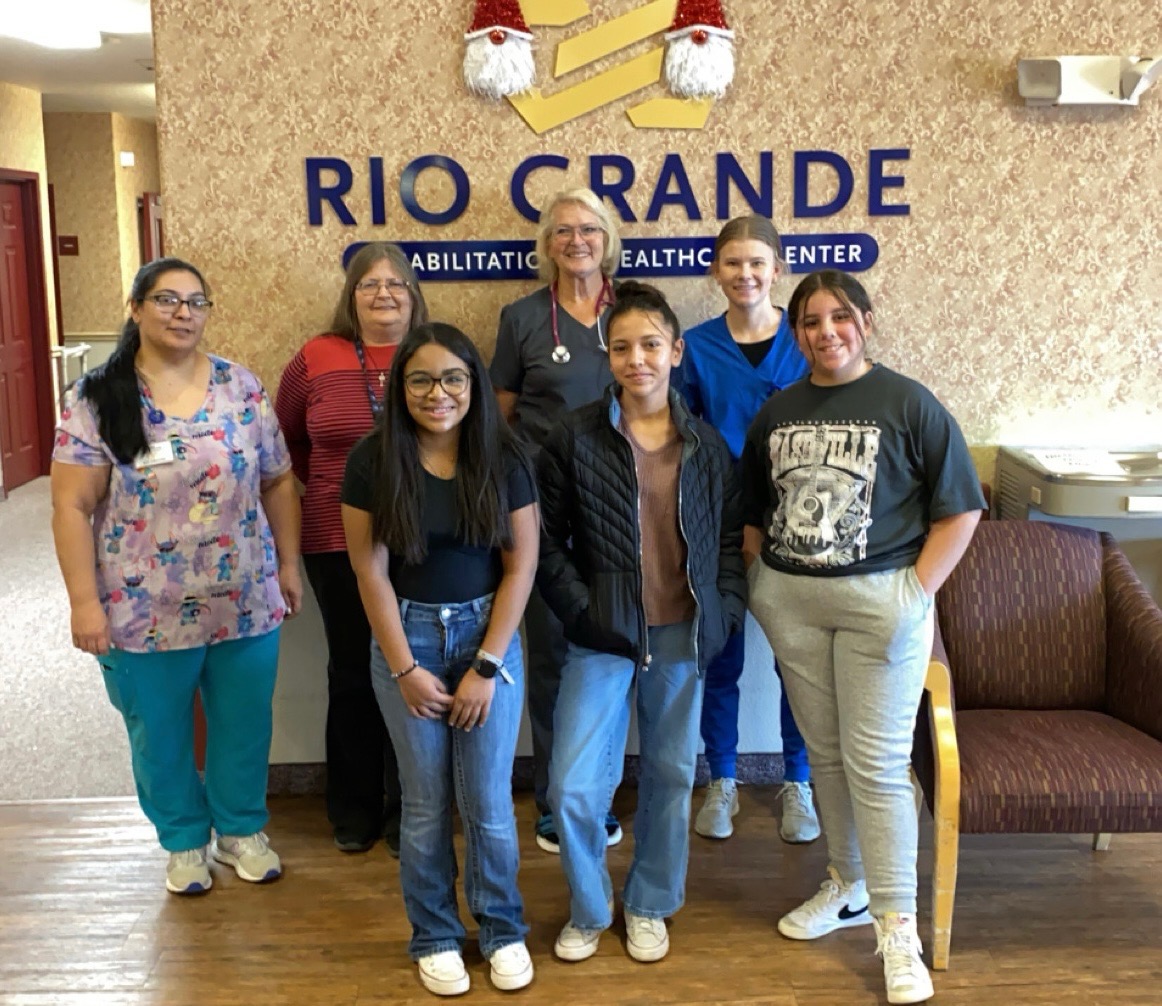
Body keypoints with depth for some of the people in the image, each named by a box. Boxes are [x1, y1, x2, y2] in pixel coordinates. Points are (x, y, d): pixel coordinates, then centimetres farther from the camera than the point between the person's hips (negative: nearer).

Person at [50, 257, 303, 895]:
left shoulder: (241, 388, 0)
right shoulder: (96, 399, -7)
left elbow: (277, 483, 6)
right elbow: (72, 506, -9)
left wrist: (288, 565, 6)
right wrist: (84, 601, -12)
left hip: (245, 604, 2)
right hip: (145, 614, -2)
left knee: (244, 725, 16)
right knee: (161, 736, 15)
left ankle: (241, 829, 39)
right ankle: (184, 840, 38)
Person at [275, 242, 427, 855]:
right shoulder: (315, 360, 1)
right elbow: (285, 437, 15)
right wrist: (325, 483, 8)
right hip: (340, 543, 1)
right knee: (352, 674, 11)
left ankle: (407, 811, 25)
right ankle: (354, 811, 28)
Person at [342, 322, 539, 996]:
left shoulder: (505, 458, -6)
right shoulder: (374, 459, -8)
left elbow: (521, 565, -5)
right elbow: (371, 571, -6)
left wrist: (487, 666, -8)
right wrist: (406, 669, -8)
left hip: (490, 633, 0)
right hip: (407, 636, 0)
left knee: (489, 801, 4)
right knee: (426, 802, 9)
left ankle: (504, 929, 27)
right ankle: (435, 936, 28)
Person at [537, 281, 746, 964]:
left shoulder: (707, 444, 3)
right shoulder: (575, 438, -5)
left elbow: (732, 537, 8)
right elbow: (548, 542, -2)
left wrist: (725, 613, -3)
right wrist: (581, 611, -10)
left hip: (684, 635, 2)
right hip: (603, 634, -2)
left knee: (671, 777, 13)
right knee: (572, 788, -3)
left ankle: (650, 906, 36)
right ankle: (589, 909, 24)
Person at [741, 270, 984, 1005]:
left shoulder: (909, 404, -6)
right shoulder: (776, 413, 8)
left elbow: (960, 509, -7)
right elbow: (754, 511, 16)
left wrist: (917, 593, -12)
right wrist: (760, 581, 5)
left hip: (879, 600, -4)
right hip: (790, 601, 5)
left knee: (876, 763, -4)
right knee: (826, 752, 13)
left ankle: (898, 928, 6)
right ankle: (850, 886, 31)